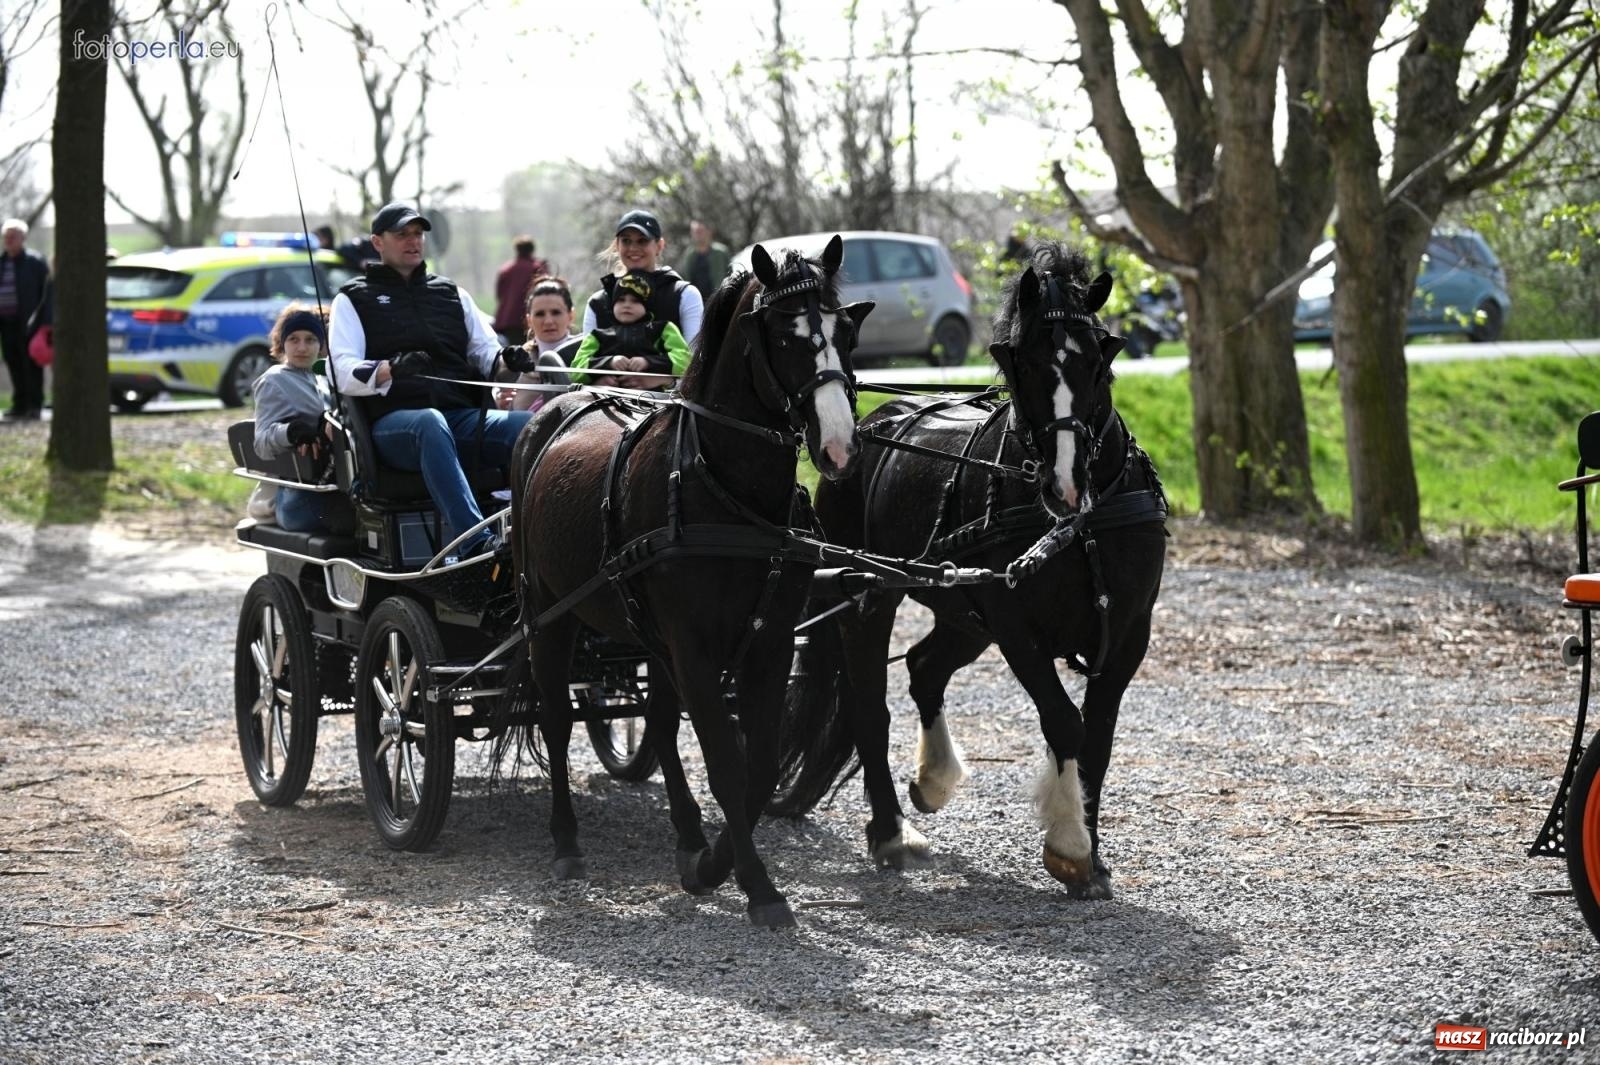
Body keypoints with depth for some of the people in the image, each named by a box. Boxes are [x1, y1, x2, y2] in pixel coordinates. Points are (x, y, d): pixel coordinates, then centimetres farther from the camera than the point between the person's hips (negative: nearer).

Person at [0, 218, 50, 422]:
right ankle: (20, 405, 12)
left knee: (31, 365, -3)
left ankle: (34, 406, 1)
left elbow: (47, 291, -3)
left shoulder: (35, 261, -2)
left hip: (27, 322, -5)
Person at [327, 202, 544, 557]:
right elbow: (342, 372, 2)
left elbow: (485, 352, 21)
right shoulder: (354, 299, 16)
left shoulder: (452, 294, 28)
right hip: (395, 419, -4)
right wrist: (390, 369, -20)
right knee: (431, 423, -42)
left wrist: (508, 360, -5)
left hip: (464, 415, 4)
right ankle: (475, 545, -54)